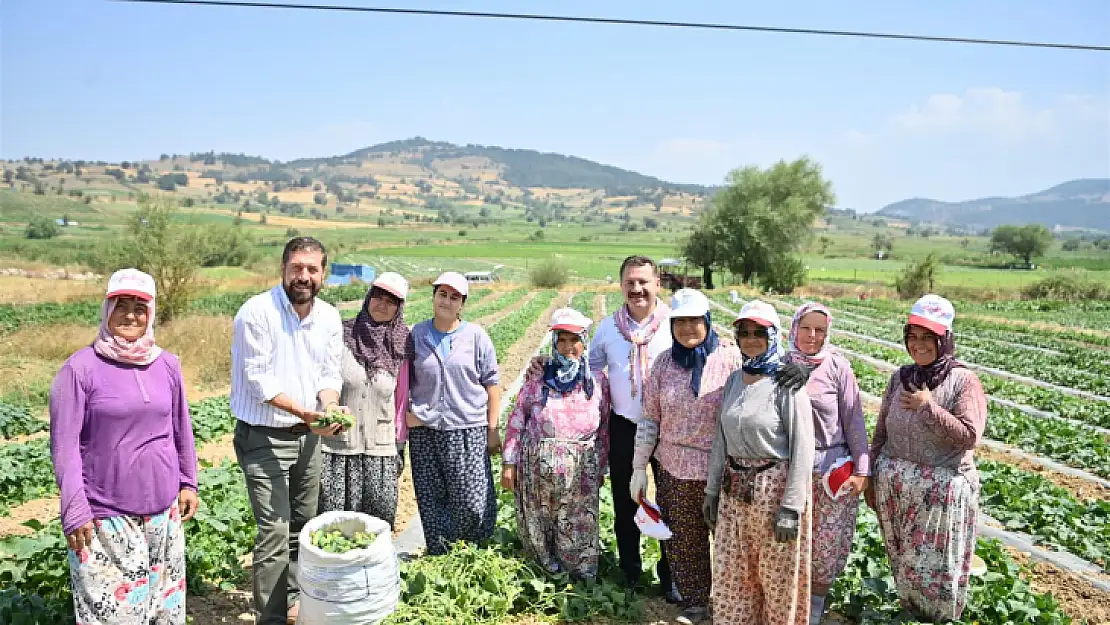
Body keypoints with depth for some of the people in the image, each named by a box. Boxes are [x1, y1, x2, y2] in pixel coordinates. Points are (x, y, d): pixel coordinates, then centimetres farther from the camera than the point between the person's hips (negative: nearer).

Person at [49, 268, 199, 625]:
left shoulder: (167, 365, 3)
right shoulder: (81, 368, -10)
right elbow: (64, 445, -10)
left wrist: (188, 484, 12)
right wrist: (75, 512, -12)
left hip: (163, 509, 4)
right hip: (106, 516, -4)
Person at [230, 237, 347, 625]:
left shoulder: (330, 317, 2)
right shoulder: (257, 312, -17)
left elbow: (329, 374, 5)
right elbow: (258, 379, -20)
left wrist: (331, 406, -16)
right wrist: (305, 412, -28)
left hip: (308, 436, 6)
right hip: (264, 437, -6)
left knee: (303, 525, 17)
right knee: (275, 531, -8)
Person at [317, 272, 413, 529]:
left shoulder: (400, 347, 3)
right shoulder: (340, 335, -4)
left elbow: (401, 400, 9)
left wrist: (400, 446, 11)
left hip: (381, 450, 2)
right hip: (336, 444, -1)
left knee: (382, 516, 0)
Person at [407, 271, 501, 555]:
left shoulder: (476, 336, 2)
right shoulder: (416, 335, 6)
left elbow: (491, 384, 3)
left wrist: (493, 429, 0)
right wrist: (406, 413, 1)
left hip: (468, 430, -2)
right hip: (424, 430, 2)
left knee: (472, 502, -3)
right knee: (431, 501, 7)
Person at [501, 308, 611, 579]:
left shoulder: (598, 381, 3)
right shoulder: (537, 379, 0)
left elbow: (604, 429, 9)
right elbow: (516, 422, 2)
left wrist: (601, 469, 10)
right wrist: (509, 463, -2)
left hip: (581, 473, 0)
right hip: (537, 468, 0)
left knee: (579, 533, 2)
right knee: (538, 529, 10)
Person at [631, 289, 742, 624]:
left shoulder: (732, 358, -8)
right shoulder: (665, 361, 1)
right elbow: (650, 418, 6)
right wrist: (639, 467, 6)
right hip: (674, 469, 3)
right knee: (683, 540, 12)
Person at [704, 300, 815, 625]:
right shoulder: (734, 379, 6)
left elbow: (802, 448, -14)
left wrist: (792, 507, -17)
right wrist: (712, 490, 11)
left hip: (774, 486, -5)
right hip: (734, 488, 6)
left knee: (778, 576, 9)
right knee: (730, 574, 13)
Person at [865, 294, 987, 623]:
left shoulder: (963, 381, -10)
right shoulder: (900, 377, 3)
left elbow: (969, 436, -17)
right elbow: (881, 431, 8)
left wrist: (929, 407, -21)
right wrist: (872, 478, 9)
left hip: (942, 488, -4)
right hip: (894, 484, 4)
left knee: (938, 562, 9)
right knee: (903, 557, 18)